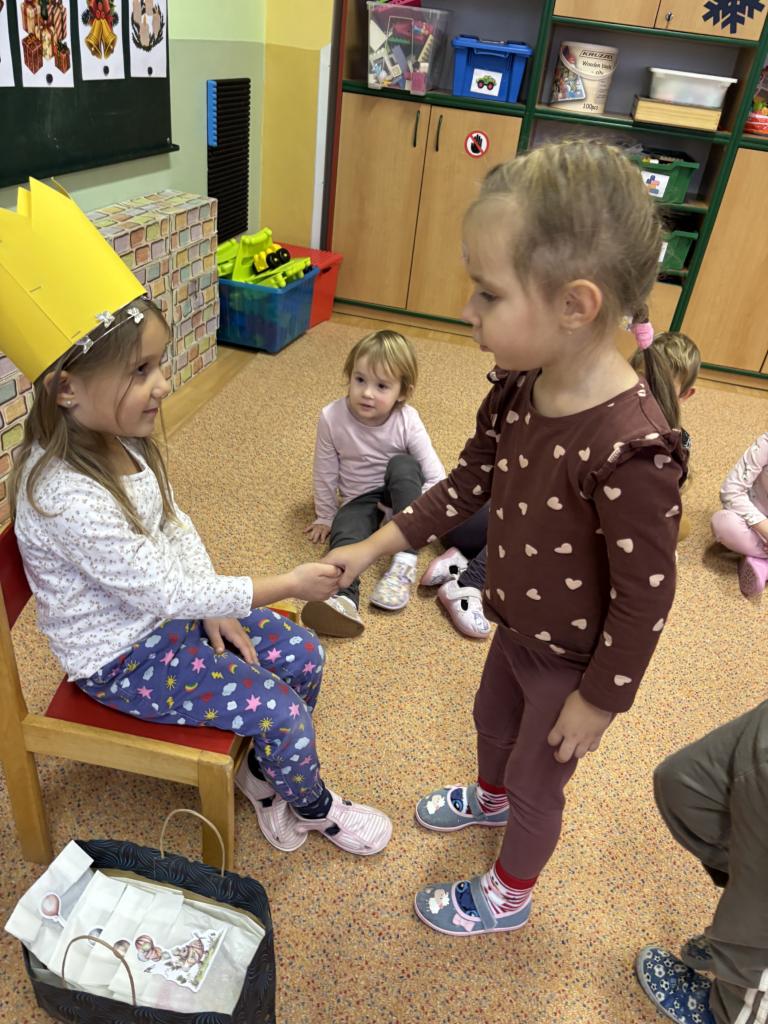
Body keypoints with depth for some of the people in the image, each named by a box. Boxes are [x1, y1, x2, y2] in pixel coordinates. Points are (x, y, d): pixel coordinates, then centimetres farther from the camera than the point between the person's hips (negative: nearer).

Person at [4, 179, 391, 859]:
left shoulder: (122, 443, -6)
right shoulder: (66, 498, -34)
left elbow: (175, 527, 5)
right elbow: (166, 591, -29)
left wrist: (214, 612, -4)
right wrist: (286, 586, -24)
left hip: (166, 611, 8)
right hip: (118, 655, -8)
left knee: (303, 657, 4)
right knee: (282, 714, -11)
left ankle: (265, 775, 27)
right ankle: (313, 807, 21)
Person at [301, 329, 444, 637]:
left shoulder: (407, 420, -18)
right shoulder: (331, 418, -17)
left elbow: (435, 474, -16)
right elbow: (325, 473, -4)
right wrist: (325, 516, 3)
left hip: (401, 492, 0)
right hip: (360, 500, 1)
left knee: (402, 465, -32)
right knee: (344, 530, -31)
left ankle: (405, 563, -34)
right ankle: (344, 599, -58)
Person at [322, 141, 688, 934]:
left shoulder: (630, 450, -38)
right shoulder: (520, 388, -14)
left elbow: (645, 596, -27)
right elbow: (470, 480, 0)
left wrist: (600, 699, -15)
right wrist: (374, 547, 0)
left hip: (574, 661, -7)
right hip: (519, 626, 7)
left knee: (537, 779, 19)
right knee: (493, 717, 33)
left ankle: (509, 895, 51)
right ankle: (490, 797, 68)